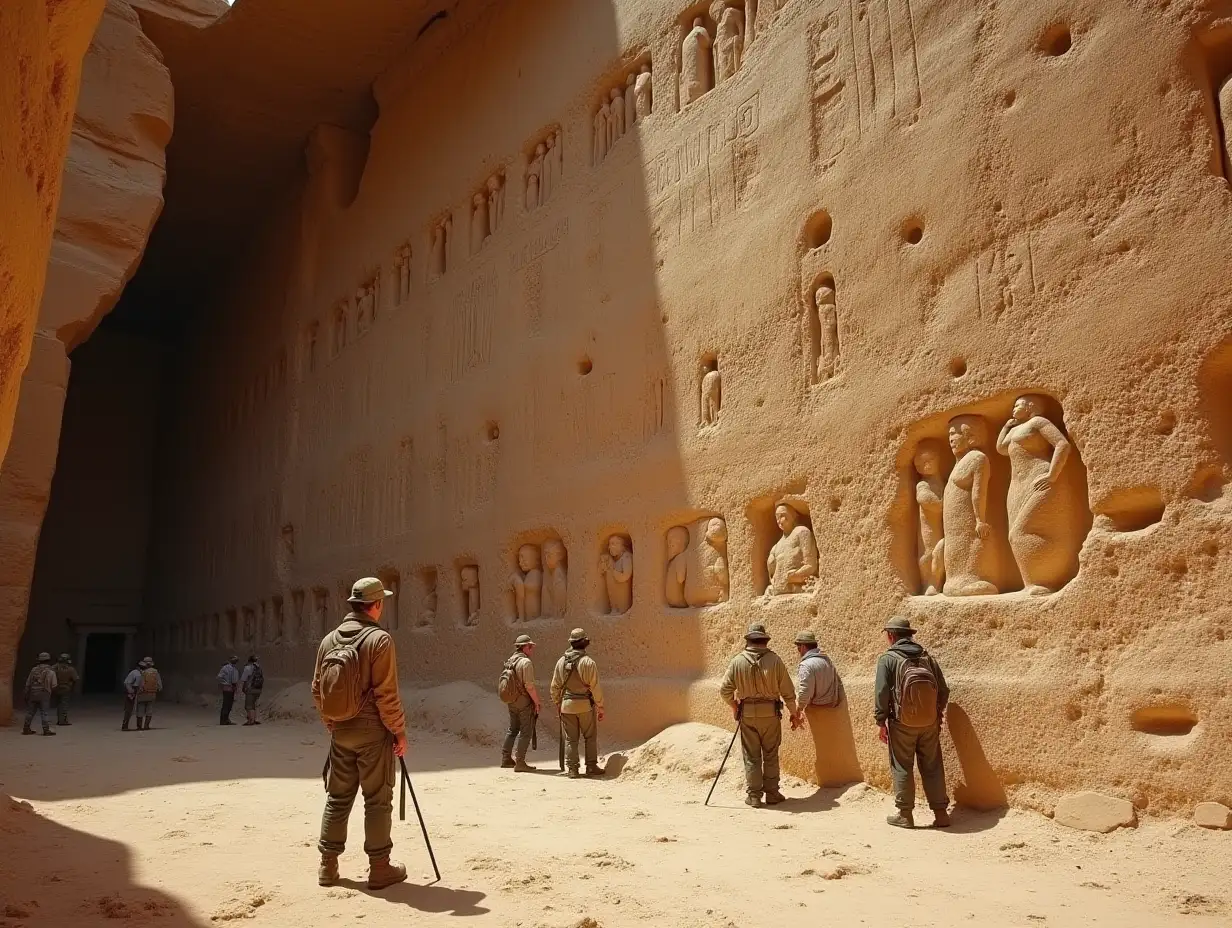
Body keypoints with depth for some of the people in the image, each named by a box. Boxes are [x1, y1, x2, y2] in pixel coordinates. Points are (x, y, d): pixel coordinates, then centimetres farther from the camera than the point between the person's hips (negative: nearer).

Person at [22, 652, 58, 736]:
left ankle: (26, 728, 18)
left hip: (32, 694, 4)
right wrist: (51, 691, 19)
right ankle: (46, 730, -5)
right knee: (45, 713, -2)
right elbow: (53, 686, -2)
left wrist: (26, 695, 12)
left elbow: (28, 684, 7)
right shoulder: (51, 672, -3)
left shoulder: (34, 670, 7)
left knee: (30, 712, 13)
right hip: (44, 694, -4)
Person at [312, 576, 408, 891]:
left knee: (337, 798, 16)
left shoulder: (329, 640, 4)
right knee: (377, 800, 3)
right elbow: (386, 694, -17)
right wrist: (400, 731, -8)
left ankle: (328, 865, 22)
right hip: (372, 730, -6)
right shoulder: (379, 639, -15)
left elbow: (317, 690, 10)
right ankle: (379, 868, 10)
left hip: (340, 731, 6)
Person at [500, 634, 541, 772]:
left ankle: (506, 758, 23)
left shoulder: (510, 662, 8)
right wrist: (537, 702, -13)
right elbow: (529, 686, -21)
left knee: (513, 730, 19)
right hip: (525, 702, -8)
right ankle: (519, 762, -1)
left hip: (512, 702, 8)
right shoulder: (526, 662, -17)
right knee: (526, 732, -1)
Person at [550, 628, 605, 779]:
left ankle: (572, 769, 9)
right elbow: (595, 687, -12)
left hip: (567, 705, 4)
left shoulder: (561, 661, 2)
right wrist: (600, 707, -4)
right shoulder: (588, 662, -12)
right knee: (591, 737, 10)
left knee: (570, 739, 10)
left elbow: (555, 686, 8)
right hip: (585, 705, -4)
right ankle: (591, 767, 11)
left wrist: (557, 704, 19)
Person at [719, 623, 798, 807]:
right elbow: (787, 690, -4)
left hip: (747, 715, 0)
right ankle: (772, 794, 17)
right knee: (770, 755, 12)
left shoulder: (737, 661, -6)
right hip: (770, 713, 0)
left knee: (751, 756, 10)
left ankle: (754, 796, 13)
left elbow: (724, 690, -3)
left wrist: (734, 706, 16)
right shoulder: (774, 660, -8)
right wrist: (793, 711, 11)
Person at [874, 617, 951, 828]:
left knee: (902, 768, 7)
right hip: (930, 723, 4)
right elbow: (943, 690, 8)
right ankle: (940, 812, 17)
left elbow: (881, 693, -12)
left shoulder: (888, 659, -9)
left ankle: (905, 814, 11)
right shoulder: (927, 657, 5)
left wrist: (881, 722, -4)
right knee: (933, 767, 13)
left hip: (902, 724, -4)